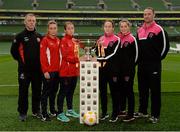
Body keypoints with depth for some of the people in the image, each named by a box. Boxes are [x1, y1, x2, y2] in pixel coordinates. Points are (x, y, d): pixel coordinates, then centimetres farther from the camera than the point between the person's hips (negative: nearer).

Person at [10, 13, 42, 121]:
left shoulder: (39, 36, 8)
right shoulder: (20, 36, -3)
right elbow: (14, 50, 2)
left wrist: (39, 61, 7)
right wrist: (21, 61, 1)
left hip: (37, 69, 4)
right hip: (24, 69, -3)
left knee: (37, 91, 10)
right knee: (23, 91, 2)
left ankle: (36, 111, 24)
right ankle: (22, 112, 14)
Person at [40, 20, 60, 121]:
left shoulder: (58, 41, 11)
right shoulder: (45, 40, -8)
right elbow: (42, 57, -13)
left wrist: (60, 67, 9)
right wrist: (45, 71, -17)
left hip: (57, 70, 6)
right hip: (48, 71, -6)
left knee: (54, 91, 16)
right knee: (46, 92, 0)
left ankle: (52, 110, 29)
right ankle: (44, 114, 8)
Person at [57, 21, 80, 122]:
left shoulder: (76, 41, 14)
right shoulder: (64, 40, -8)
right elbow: (65, 56, -15)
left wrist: (78, 63, 3)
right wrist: (77, 59, -21)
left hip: (74, 70, 7)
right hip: (66, 70, -7)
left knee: (71, 90, 16)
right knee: (63, 91, -2)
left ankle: (70, 110, 30)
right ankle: (60, 114, 5)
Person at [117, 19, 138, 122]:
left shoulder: (132, 39, -9)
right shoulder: (118, 38, 10)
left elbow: (134, 56, -11)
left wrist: (128, 72, -13)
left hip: (129, 70, -6)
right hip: (120, 70, 7)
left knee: (129, 91, -3)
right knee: (121, 89, 15)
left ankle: (131, 115, 3)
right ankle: (122, 110, 30)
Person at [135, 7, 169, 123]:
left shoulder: (159, 29, -6)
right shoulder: (140, 30, 13)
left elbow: (165, 45, -7)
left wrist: (158, 58, -5)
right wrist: (138, 59, 13)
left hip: (154, 65, -6)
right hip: (142, 64, 6)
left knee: (155, 90, -2)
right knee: (142, 89, 13)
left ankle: (155, 115, 5)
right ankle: (143, 111, 25)